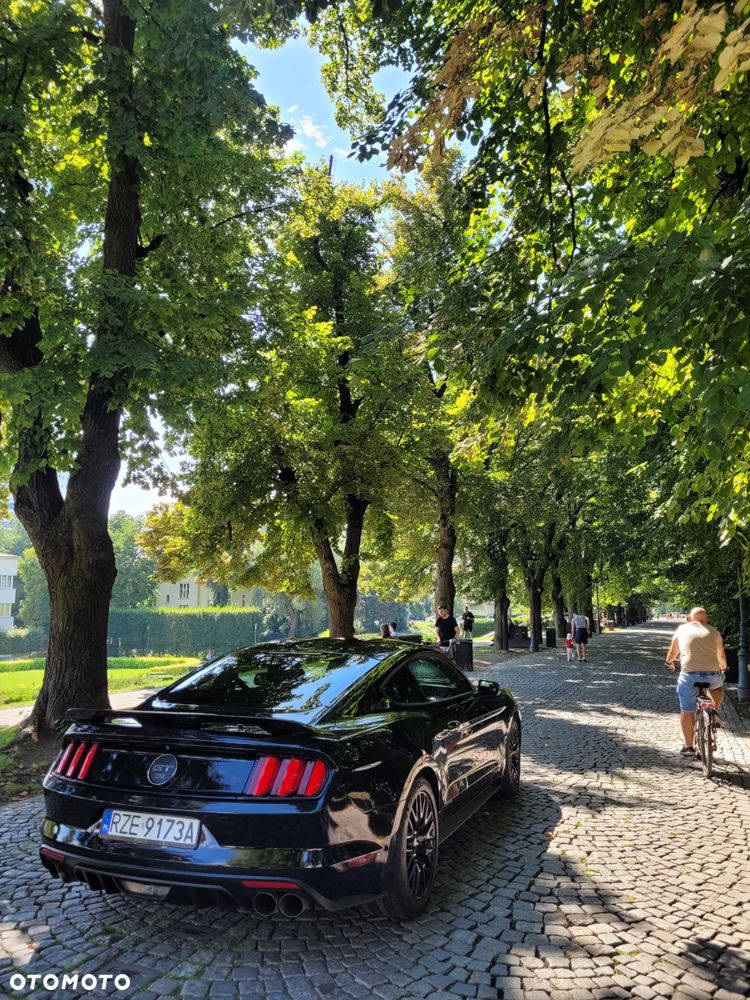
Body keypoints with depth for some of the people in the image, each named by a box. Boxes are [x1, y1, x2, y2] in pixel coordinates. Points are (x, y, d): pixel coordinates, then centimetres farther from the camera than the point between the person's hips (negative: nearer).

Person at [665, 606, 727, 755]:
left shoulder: (682, 629, 14)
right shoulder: (713, 631, 16)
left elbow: (673, 653, 23)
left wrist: (669, 663, 44)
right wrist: (723, 669, 48)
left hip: (689, 674, -1)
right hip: (713, 675, 1)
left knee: (687, 711, 11)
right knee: (717, 685, 36)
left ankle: (688, 746, 14)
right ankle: (714, 712, 20)